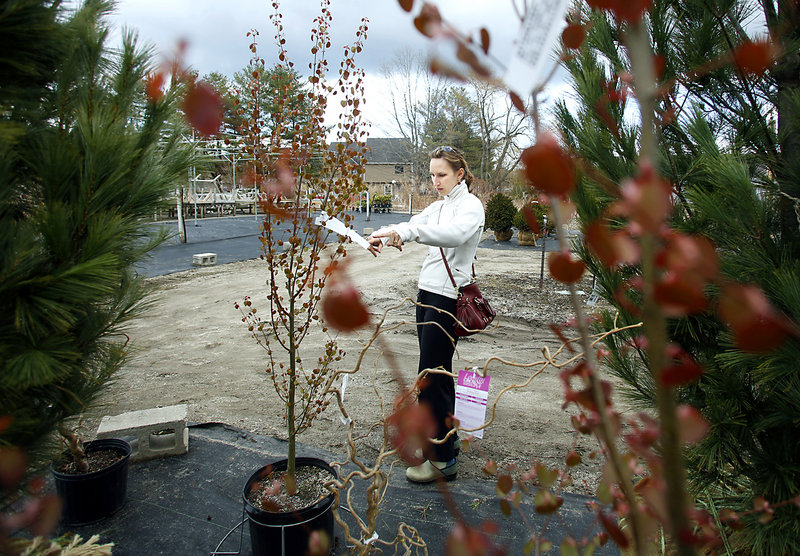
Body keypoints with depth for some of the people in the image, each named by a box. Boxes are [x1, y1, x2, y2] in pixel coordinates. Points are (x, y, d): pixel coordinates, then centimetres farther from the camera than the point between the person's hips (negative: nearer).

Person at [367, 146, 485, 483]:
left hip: (448, 297, -8)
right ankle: (445, 439, 31)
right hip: (428, 292, 8)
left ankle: (442, 461, 5)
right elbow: (413, 226, 4)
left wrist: (407, 231, -41)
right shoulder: (438, 206, 18)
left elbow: (457, 233, -30)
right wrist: (385, 237, -18)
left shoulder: (471, 205, -8)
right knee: (437, 372, 16)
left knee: (431, 378, -7)